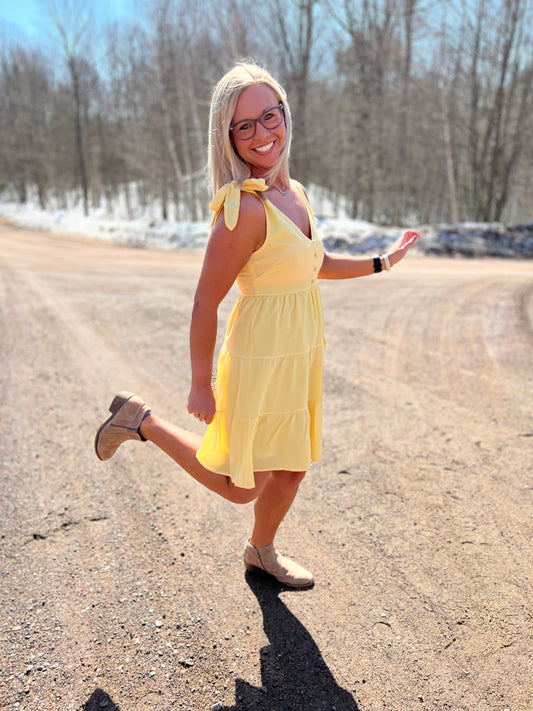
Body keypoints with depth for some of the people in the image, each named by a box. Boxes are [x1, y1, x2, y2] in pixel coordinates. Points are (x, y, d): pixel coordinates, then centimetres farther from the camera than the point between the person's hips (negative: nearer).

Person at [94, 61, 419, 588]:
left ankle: (261, 551, 48)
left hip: (301, 355, 8)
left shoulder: (294, 193, 4)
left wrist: (382, 262, 15)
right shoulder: (244, 208, -23)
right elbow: (205, 303, -19)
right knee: (241, 487, 9)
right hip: (260, 360, -8)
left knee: (293, 467, 22)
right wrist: (200, 387, -14)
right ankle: (143, 422, 21)